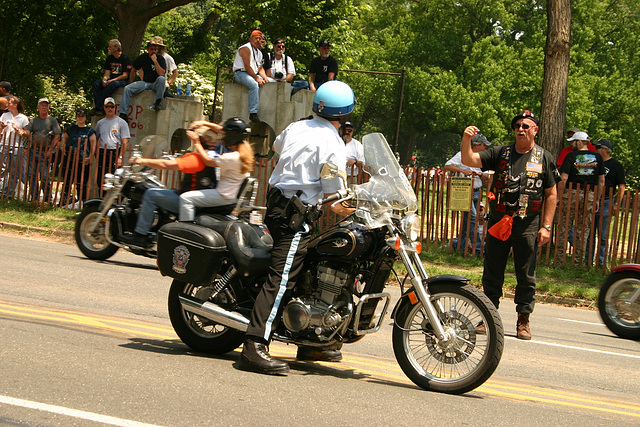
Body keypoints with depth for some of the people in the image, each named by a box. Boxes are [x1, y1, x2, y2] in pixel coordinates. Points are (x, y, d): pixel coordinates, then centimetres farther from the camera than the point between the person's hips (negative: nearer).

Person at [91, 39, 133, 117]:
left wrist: (112, 80, -22)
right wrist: (104, 80, -13)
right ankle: (100, 108, -30)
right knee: (96, 84, -19)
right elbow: (107, 72, 10)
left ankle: (98, 107, -34)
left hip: (123, 81, -7)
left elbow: (125, 75, -13)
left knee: (111, 85, -38)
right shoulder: (109, 58, 12)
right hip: (111, 79, 7)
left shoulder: (125, 58, -9)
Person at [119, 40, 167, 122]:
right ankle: (123, 114, -20)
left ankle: (158, 103, -31)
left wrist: (155, 61, -24)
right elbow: (133, 70, 17)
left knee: (161, 79, -38)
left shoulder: (160, 59, -6)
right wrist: (131, 84, 15)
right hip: (145, 83, 4)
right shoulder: (143, 58, 5)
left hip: (156, 84, -4)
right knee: (127, 89, -16)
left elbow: (162, 74, -21)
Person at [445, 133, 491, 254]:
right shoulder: (462, 155, -4)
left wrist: (480, 174, -4)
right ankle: (479, 246, -12)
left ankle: (459, 245, 17)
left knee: (468, 220, 8)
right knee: (472, 218, -11)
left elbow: (487, 176, 19)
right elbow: (447, 166, -9)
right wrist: (462, 170, -20)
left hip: (477, 192, 7)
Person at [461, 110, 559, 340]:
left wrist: (546, 226, -2)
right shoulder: (500, 153, 8)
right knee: (492, 273, 5)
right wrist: (466, 140, -22)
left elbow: (551, 194, 5)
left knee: (526, 276, 2)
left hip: (528, 224, -1)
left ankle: (523, 321, 10)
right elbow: (469, 161, -2)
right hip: (498, 221, 2)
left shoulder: (544, 158, 5)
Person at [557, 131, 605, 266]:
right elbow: (601, 181, 8)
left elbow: (563, 178, -11)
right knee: (584, 230, 8)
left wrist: (559, 196, -4)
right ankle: (580, 259, 10)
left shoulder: (571, 156, -5)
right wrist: (597, 199, 14)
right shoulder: (597, 157, 7)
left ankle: (560, 259, 3)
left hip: (571, 194, -3)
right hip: (590, 196, 3)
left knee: (563, 228, 3)